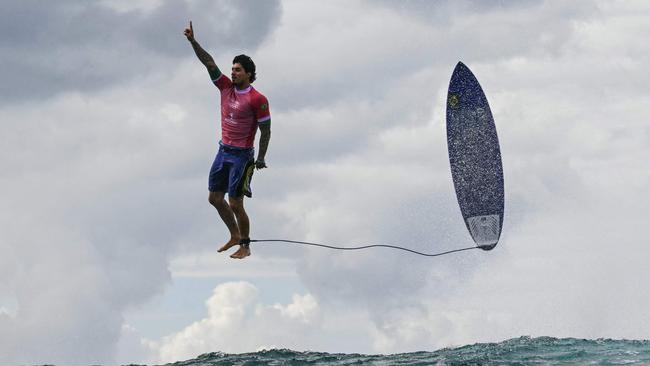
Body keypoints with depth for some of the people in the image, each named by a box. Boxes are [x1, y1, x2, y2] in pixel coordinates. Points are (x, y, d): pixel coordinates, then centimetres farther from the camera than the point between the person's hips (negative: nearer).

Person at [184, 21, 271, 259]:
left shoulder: (257, 99, -14)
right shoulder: (226, 87, 3)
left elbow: (265, 131, -10)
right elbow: (209, 63, -1)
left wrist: (261, 158, -10)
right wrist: (193, 42, -10)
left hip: (242, 155, -7)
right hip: (224, 150, 7)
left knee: (235, 204, -5)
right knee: (215, 198, 12)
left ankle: (245, 247, 9)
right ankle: (235, 236, 28)